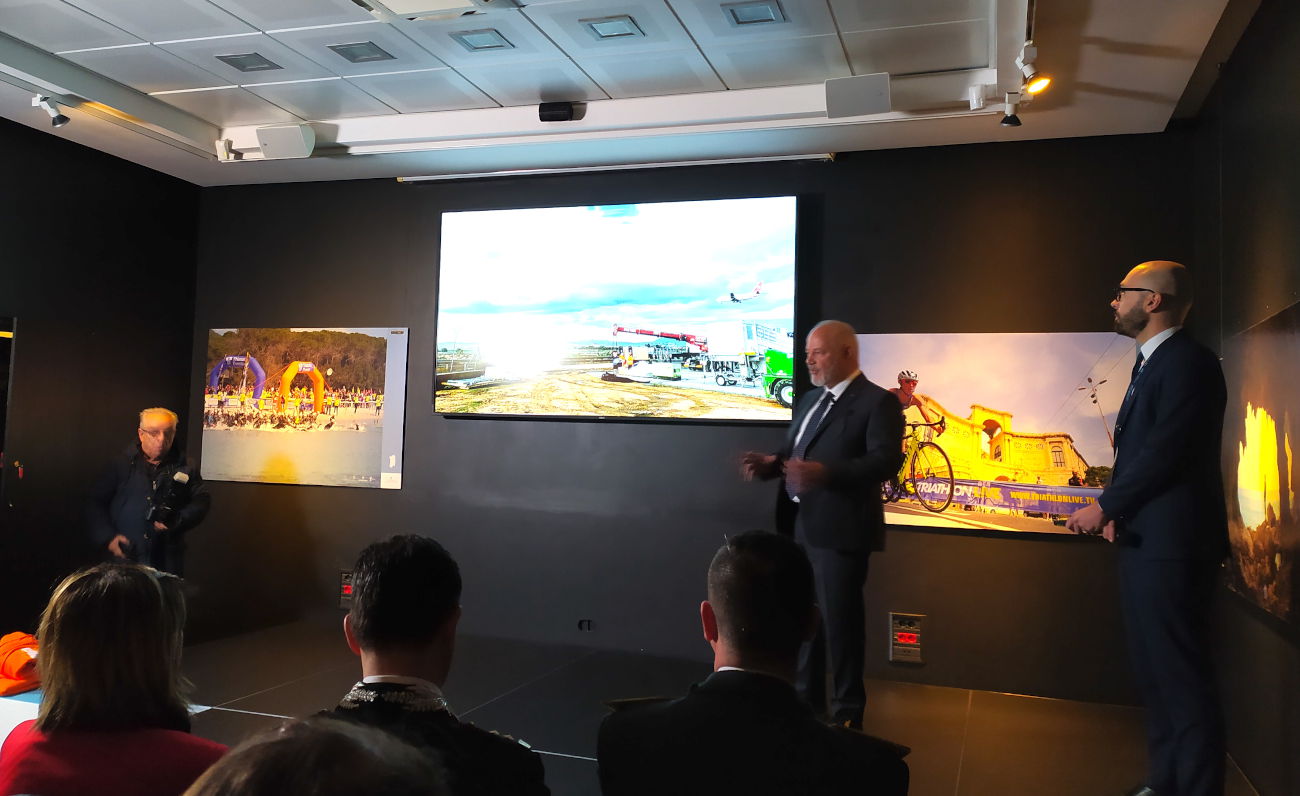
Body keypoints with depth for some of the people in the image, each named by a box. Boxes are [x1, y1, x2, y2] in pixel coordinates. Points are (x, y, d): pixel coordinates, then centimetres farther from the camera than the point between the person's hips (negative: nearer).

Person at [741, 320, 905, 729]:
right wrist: (771, 463, -4)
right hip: (799, 525, 8)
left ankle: (846, 711, 18)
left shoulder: (877, 401, -9)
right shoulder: (809, 400, 17)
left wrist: (825, 473, -32)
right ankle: (805, 698, 31)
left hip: (840, 530, -8)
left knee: (840, 621, 2)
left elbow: (886, 461, -20)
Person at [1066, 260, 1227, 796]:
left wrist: (1104, 506, -12)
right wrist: (1117, 508, 4)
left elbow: (1166, 450, -20)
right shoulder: (1150, 364, 17)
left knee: (1181, 676, -3)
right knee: (1153, 671, 18)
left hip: (1171, 544, -10)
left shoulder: (1187, 361, -13)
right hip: (1143, 541, 10)